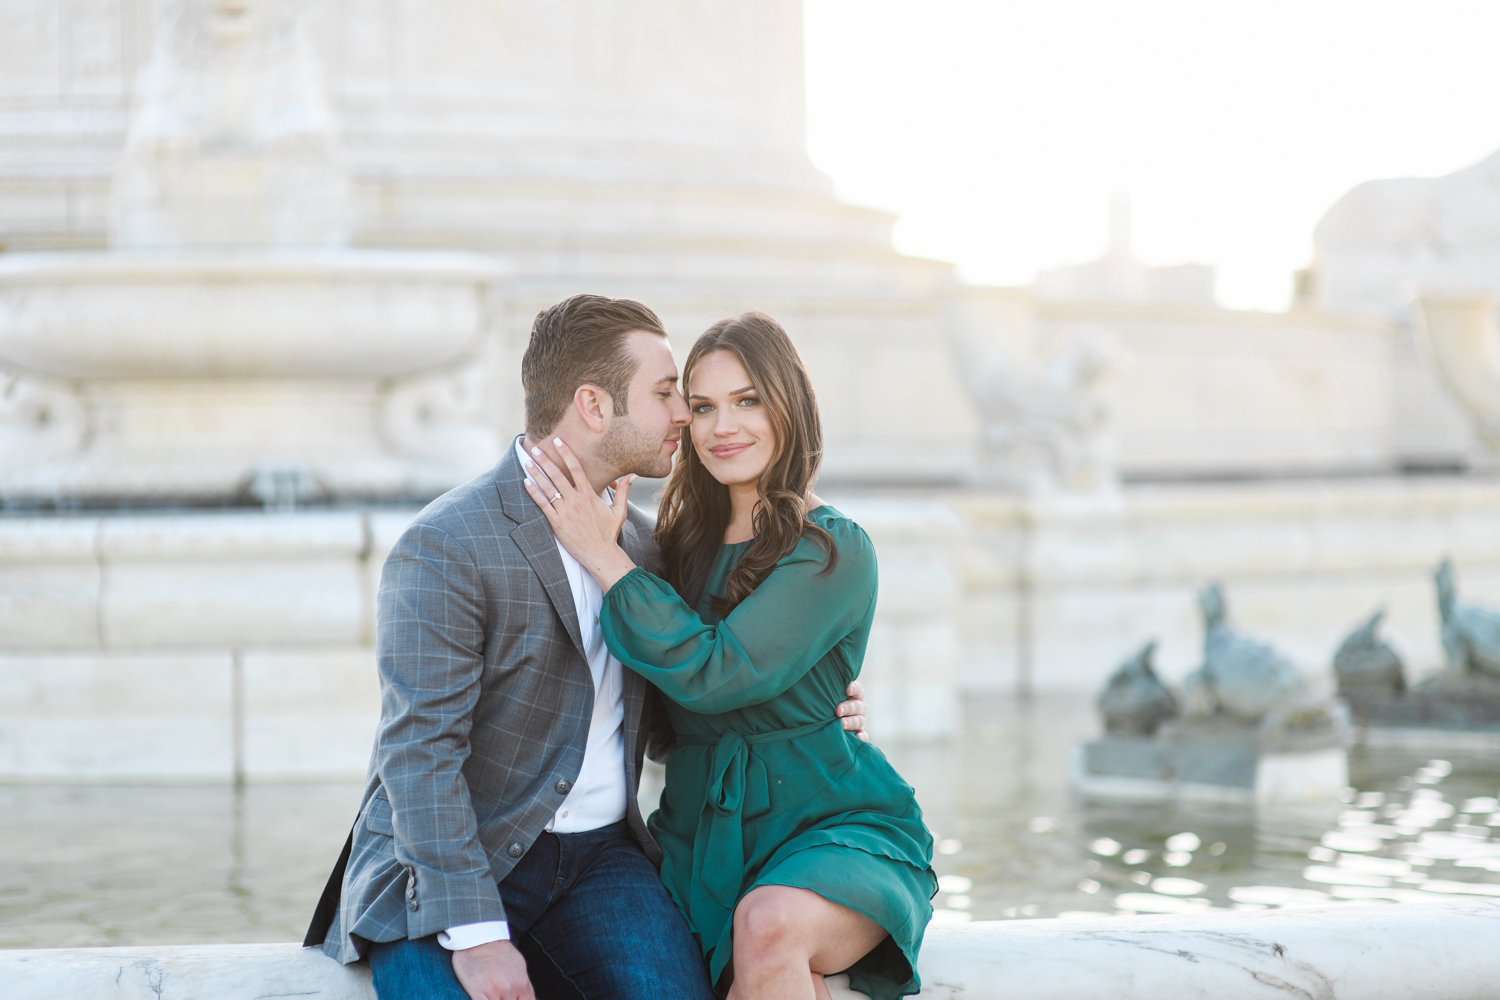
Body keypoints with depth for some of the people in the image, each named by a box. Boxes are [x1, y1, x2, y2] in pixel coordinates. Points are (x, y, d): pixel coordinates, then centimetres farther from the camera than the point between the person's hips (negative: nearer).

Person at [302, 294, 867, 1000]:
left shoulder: (639, 539, 12)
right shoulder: (444, 548, -12)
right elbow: (420, 752, -18)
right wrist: (475, 932, -25)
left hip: (596, 859, 6)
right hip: (446, 865, -5)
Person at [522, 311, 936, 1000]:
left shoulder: (834, 550, -8)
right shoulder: (683, 542, 11)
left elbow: (712, 673, -20)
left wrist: (603, 557, -16)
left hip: (832, 825, -3)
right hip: (701, 833, 4)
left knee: (769, 924, -35)